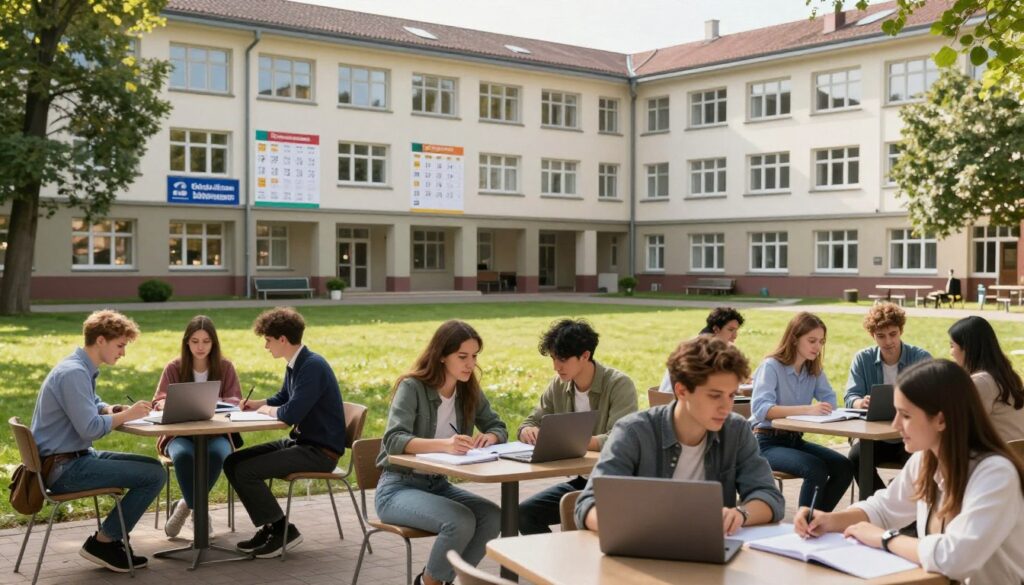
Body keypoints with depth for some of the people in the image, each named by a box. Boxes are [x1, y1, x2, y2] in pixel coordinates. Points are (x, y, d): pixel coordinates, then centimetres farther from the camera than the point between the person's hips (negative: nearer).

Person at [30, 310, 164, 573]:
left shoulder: (82, 369, 12)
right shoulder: (73, 373, -20)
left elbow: (93, 406, 26)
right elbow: (90, 429, -27)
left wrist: (113, 409, 4)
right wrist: (127, 415, -13)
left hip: (73, 459, 11)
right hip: (63, 468, -11)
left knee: (152, 466, 14)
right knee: (154, 474, -16)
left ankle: (114, 539, 15)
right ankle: (102, 542, -2)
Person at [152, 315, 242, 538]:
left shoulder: (225, 367, 4)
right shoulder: (174, 368, 3)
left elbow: (235, 403, -1)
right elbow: (158, 402, -1)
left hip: (216, 434, 0)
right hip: (181, 434, 0)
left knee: (217, 454, -36)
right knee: (184, 456, -36)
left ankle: (188, 504, -16)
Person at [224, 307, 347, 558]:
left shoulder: (313, 366, -21)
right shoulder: (295, 365, 9)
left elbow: (291, 413, -28)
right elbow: (282, 398, 28)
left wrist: (266, 410, -7)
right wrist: (257, 404, 8)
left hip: (321, 451, -10)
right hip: (299, 442, 10)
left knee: (245, 470, -18)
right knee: (232, 462, 5)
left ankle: (283, 530, -3)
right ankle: (270, 527, 11)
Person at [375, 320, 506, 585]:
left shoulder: (470, 391, 3)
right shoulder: (412, 387, -15)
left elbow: (498, 427, 12)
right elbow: (394, 441, -28)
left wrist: (491, 437, -14)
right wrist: (444, 444, -45)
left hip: (438, 485, 6)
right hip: (398, 488, -6)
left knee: (492, 517, -21)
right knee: (461, 521, -30)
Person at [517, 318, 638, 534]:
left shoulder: (619, 385, -13)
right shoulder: (558, 386, 6)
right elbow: (530, 423, 10)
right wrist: (529, 431, -14)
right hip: (578, 480, 6)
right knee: (525, 513, -12)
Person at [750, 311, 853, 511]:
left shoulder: (814, 370, 10)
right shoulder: (771, 366, -13)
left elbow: (830, 401, 2)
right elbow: (760, 409, -28)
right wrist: (806, 409, -41)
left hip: (795, 440, 7)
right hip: (767, 442, -7)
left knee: (844, 467, -13)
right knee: (816, 469, -29)